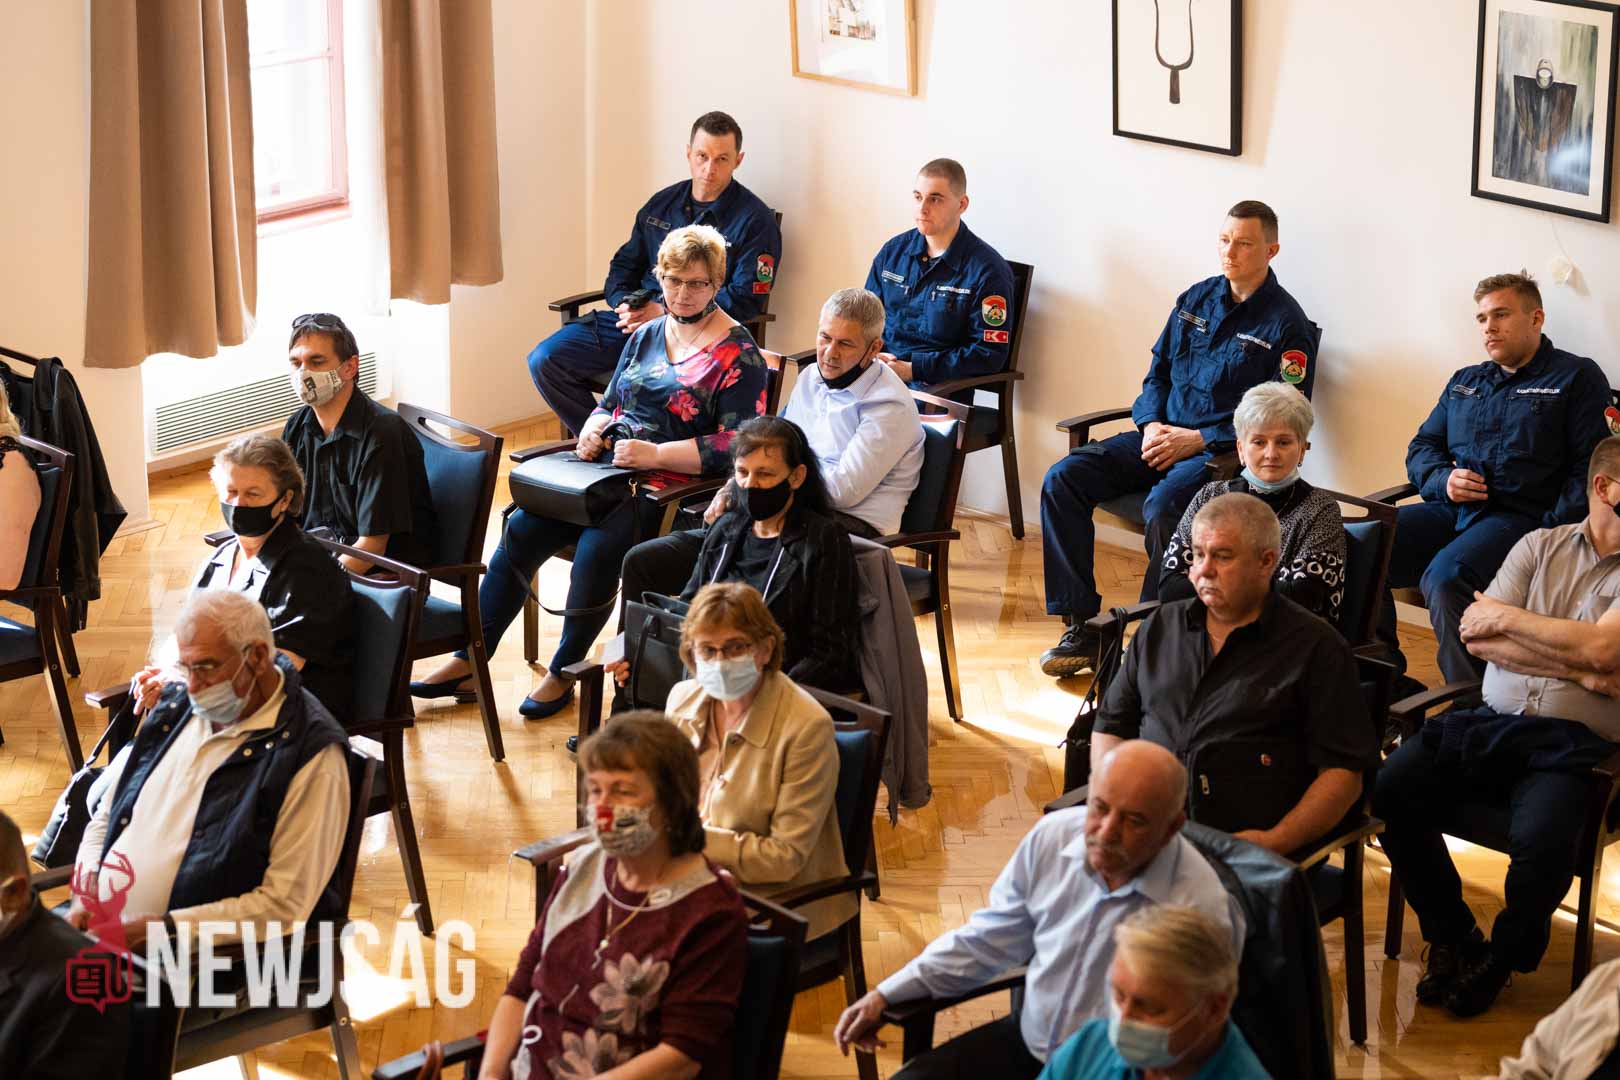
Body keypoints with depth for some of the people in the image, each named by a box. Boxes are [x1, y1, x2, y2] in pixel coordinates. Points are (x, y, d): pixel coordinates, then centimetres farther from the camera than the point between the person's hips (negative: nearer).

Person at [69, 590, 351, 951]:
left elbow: (285, 905, -15)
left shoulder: (311, 752, -11)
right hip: (101, 932, 6)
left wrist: (166, 929, -19)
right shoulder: (177, 706, 13)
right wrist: (86, 895, 1)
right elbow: (105, 819, 21)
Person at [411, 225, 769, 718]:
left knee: (598, 548, -31)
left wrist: (656, 455, -22)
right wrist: (593, 430, 0)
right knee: (520, 529, -14)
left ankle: (562, 674, -11)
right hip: (610, 469, 7)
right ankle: (468, 662, -8)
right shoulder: (646, 335, 17)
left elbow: (737, 445, -14)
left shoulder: (738, 354, -5)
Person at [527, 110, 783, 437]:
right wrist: (623, 303, 0)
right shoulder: (663, 204, 18)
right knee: (545, 359, -11)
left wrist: (666, 312, -12)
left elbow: (745, 299, -9)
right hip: (637, 318, 6)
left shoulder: (754, 220, -1)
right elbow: (624, 265, 25)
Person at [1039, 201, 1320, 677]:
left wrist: (1198, 440, -16)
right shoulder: (1196, 299, 14)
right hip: (1162, 434, 7)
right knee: (1062, 479, -14)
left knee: (1162, 507, -37)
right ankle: (1080, 626, -14)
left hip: (1222, 452, -6)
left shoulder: (1286, 324, -5)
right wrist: (1152, 425, -2)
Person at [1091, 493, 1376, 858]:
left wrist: (1277, 841, -13)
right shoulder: (1160, 627, 21)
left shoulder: (1316, 647, 5)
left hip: (1239, 840, -4)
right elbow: (1110, 726, 25)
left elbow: (1344, 773, 1)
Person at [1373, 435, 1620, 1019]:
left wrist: (1506, 618, -3)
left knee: (1542, 841, -33)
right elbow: (1476, 637, 3)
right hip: (1491, 723, 4)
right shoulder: (1541, 546, 15)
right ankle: (1452, 938, 0)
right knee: (1390, 787, -21)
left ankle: (1500, 961, -1)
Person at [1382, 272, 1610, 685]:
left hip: (1521, 516, -6)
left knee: (1444, 577, -36)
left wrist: (1553, 535, -15)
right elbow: (1421, 449, 27)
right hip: (1449, 510, 6)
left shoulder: (1577, 377, 8)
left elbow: (1592, 465, -1)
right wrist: (1444, 479, 2)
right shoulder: (1464, 381, 27)